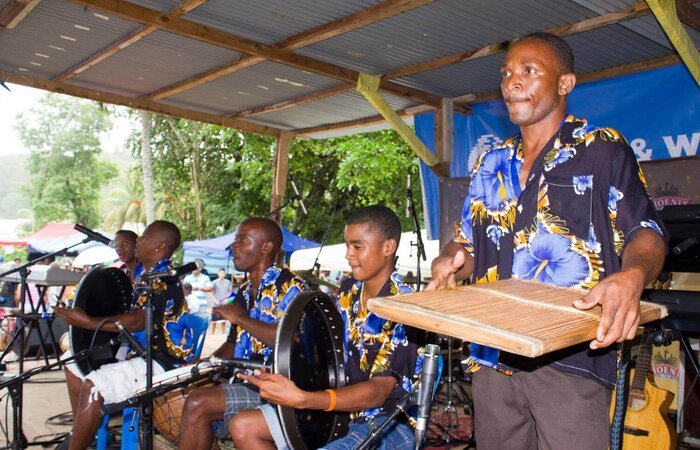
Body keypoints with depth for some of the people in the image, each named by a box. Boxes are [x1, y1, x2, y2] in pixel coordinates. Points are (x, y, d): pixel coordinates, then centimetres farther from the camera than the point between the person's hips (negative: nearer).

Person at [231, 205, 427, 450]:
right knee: (243, 427, 2)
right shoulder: (348, 290, 4)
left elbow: (378, 391, -26)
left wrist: (301, 399, -37)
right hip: (342, 407, 8)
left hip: (390, 423, -8)